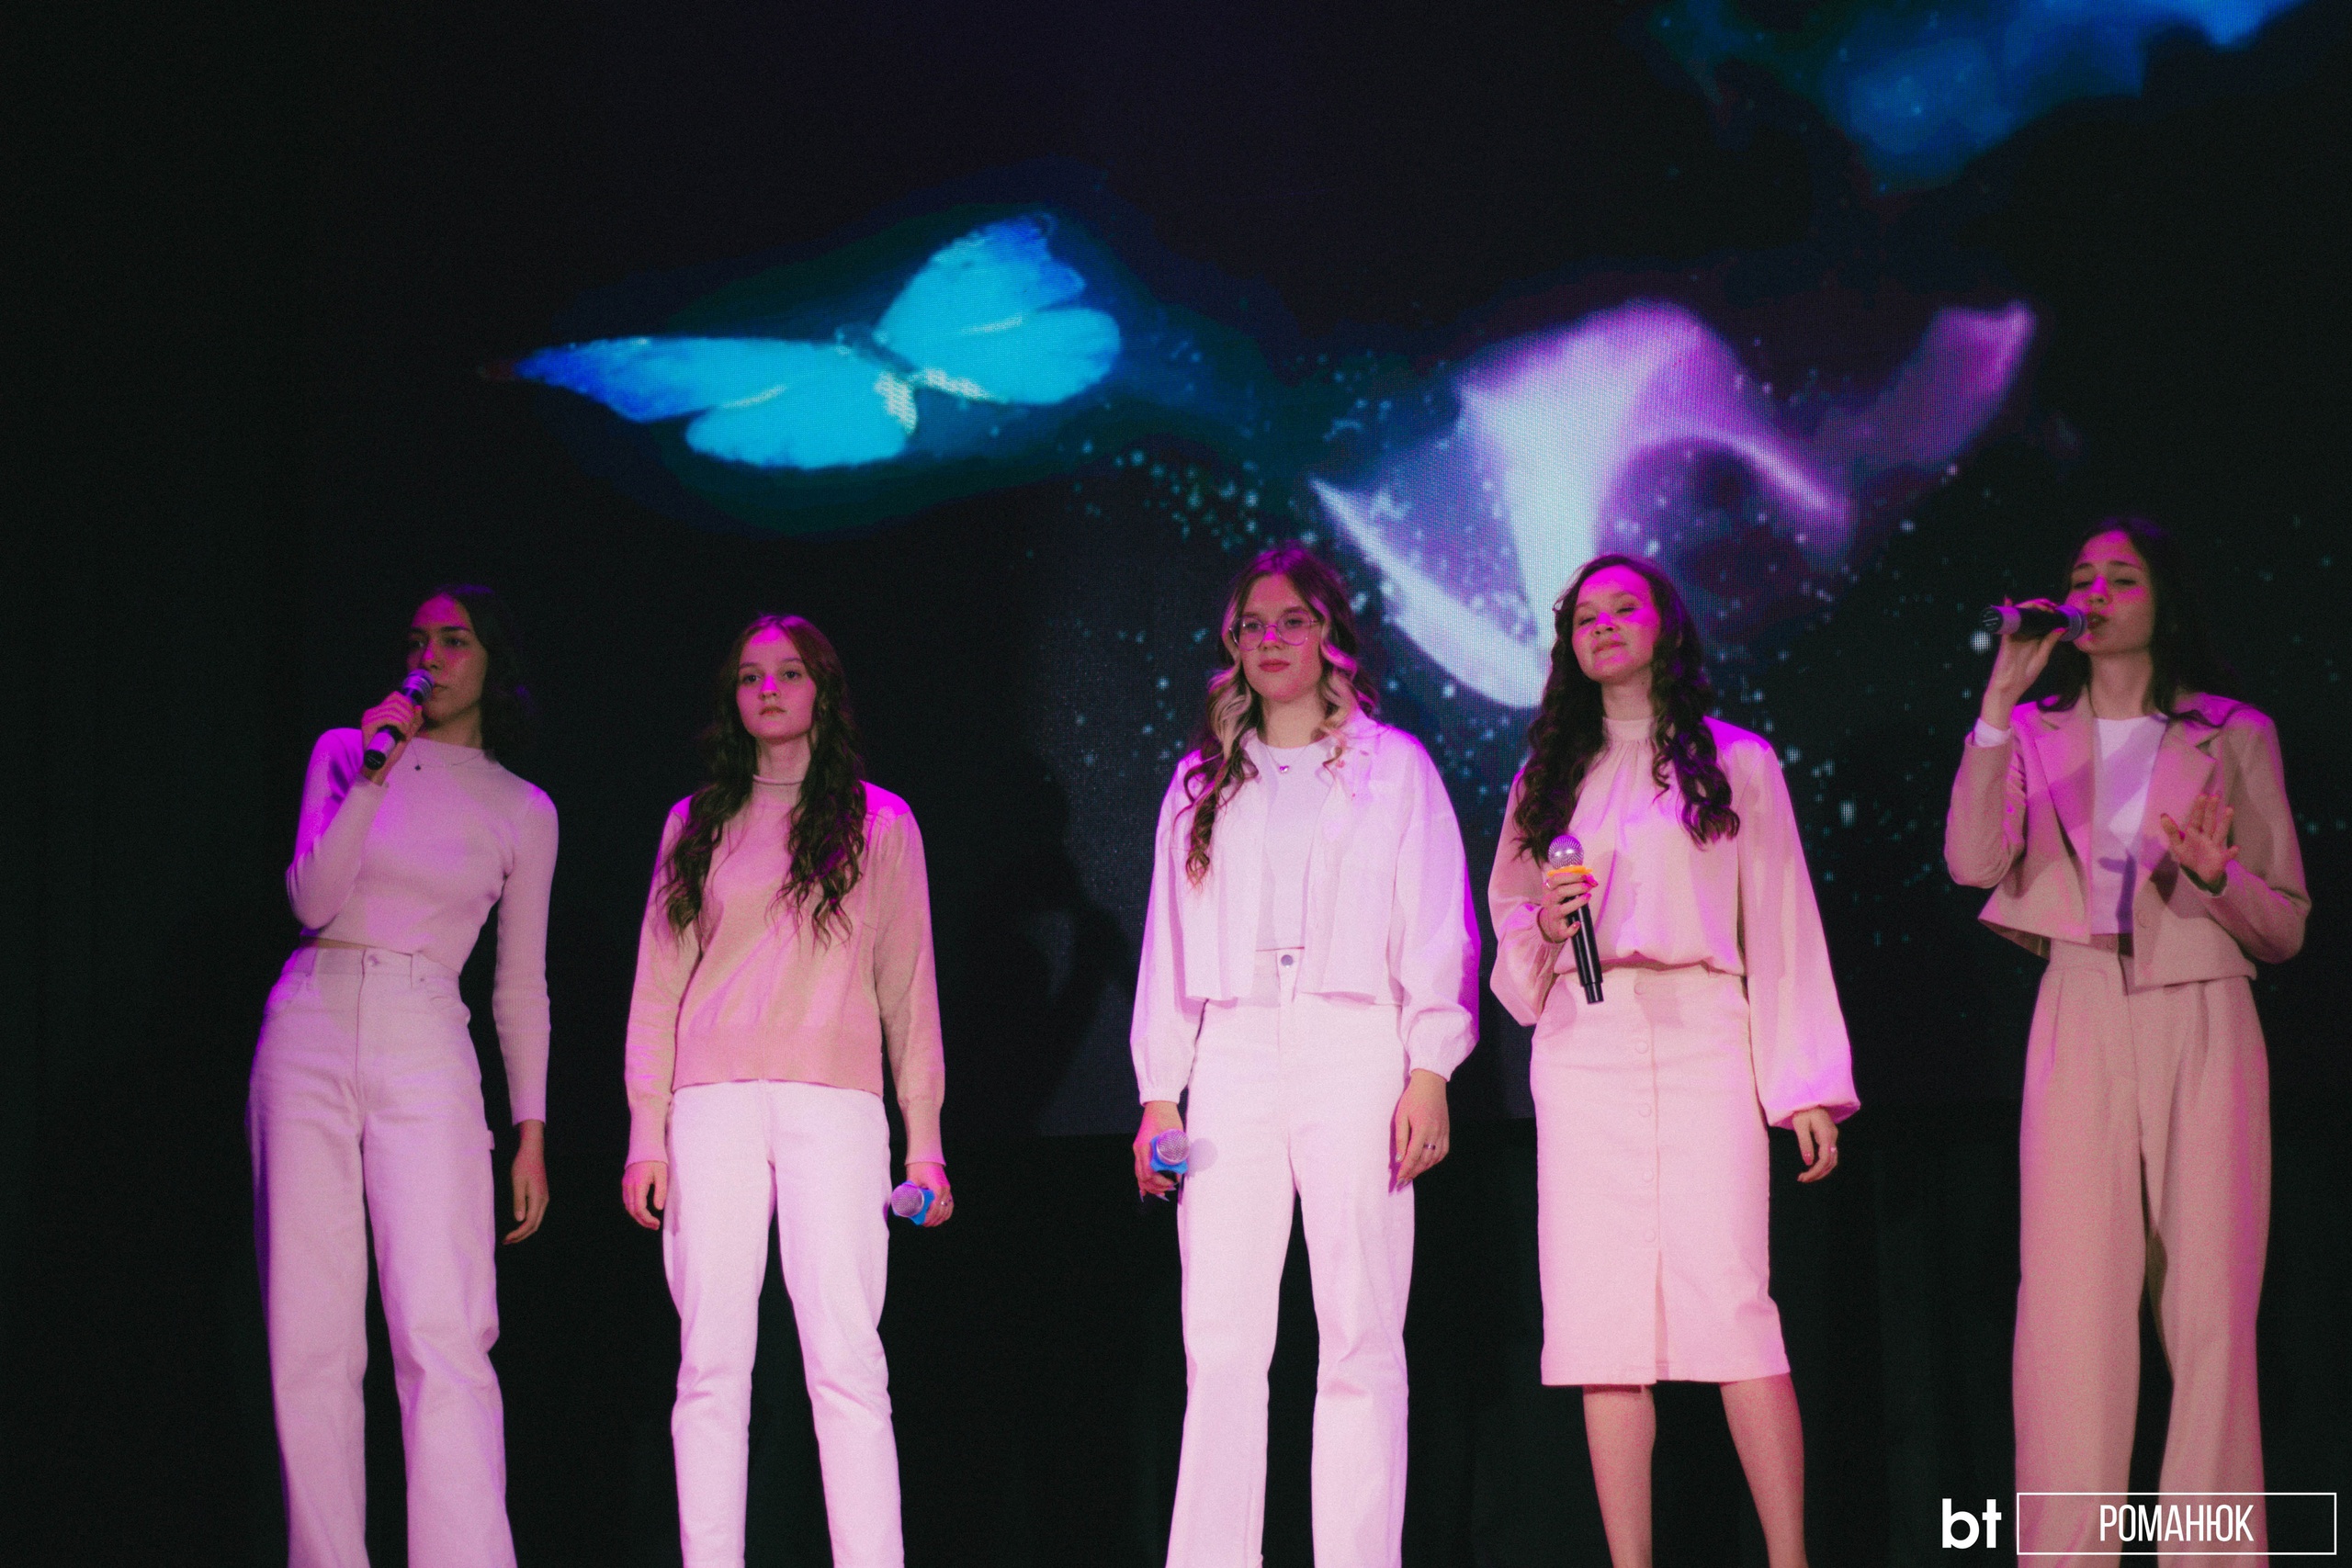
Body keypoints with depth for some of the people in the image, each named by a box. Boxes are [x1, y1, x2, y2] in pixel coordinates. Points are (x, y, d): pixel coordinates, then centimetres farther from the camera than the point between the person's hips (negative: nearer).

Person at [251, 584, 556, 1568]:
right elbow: (311, 900, 0)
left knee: (443, 1331, -14)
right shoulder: (344, 753, 12)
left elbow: (521, 987, 14)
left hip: (425, 1051, -1)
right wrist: (375, 774, -8)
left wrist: (531, 1132, 8)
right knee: (310, 1332, -3)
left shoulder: (522, 811, 12)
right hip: (309, 1033, 1)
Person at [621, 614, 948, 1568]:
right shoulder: (696, 825, 16)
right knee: (712, 1363, -2)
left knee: (845, 1361, -10)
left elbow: (908, 989, 11)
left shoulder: (879, 823, 13)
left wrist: (924, 1142, 5)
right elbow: (658, 987, 14)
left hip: (834, 1105, -1)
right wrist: (647, 1131, 3)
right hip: (713, 1105, 2)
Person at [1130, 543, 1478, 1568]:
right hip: (1233, 1051, 3)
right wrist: (1158, 1090, 8)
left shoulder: (1391, 764, 12)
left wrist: (1430, 1071, -7)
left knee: (1359, 1335, -7)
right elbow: (1170, 943, 18)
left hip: (1351, 1045, -2)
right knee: (1220, 1339, -4)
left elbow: (1436, 925, 4)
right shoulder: (1203, 782, 20)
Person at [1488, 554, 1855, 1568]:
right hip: (1583, 1053, 3)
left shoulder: (1735, 763, 11)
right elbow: (1508, 931, 22)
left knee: (1727, 1302, -14)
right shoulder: (1546, 780, 19)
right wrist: (1546, 927, -3)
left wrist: (1804, 1086, -2)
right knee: (1602, 1316, -5)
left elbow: (1781, 930, 6)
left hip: (1702, 1038, -3)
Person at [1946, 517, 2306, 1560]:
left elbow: (2286, 927, 9)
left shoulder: (2235, 735, 10)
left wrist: (2216, 871, -12)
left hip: (2203, 1021, 0)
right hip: (2080, 1024, 1)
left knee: (2210, 1307, -5)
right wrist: (1999, 701, -11)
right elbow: (1973, 861, -7)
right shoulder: (2036, 735, 13)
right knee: (2072, 1299, -6)